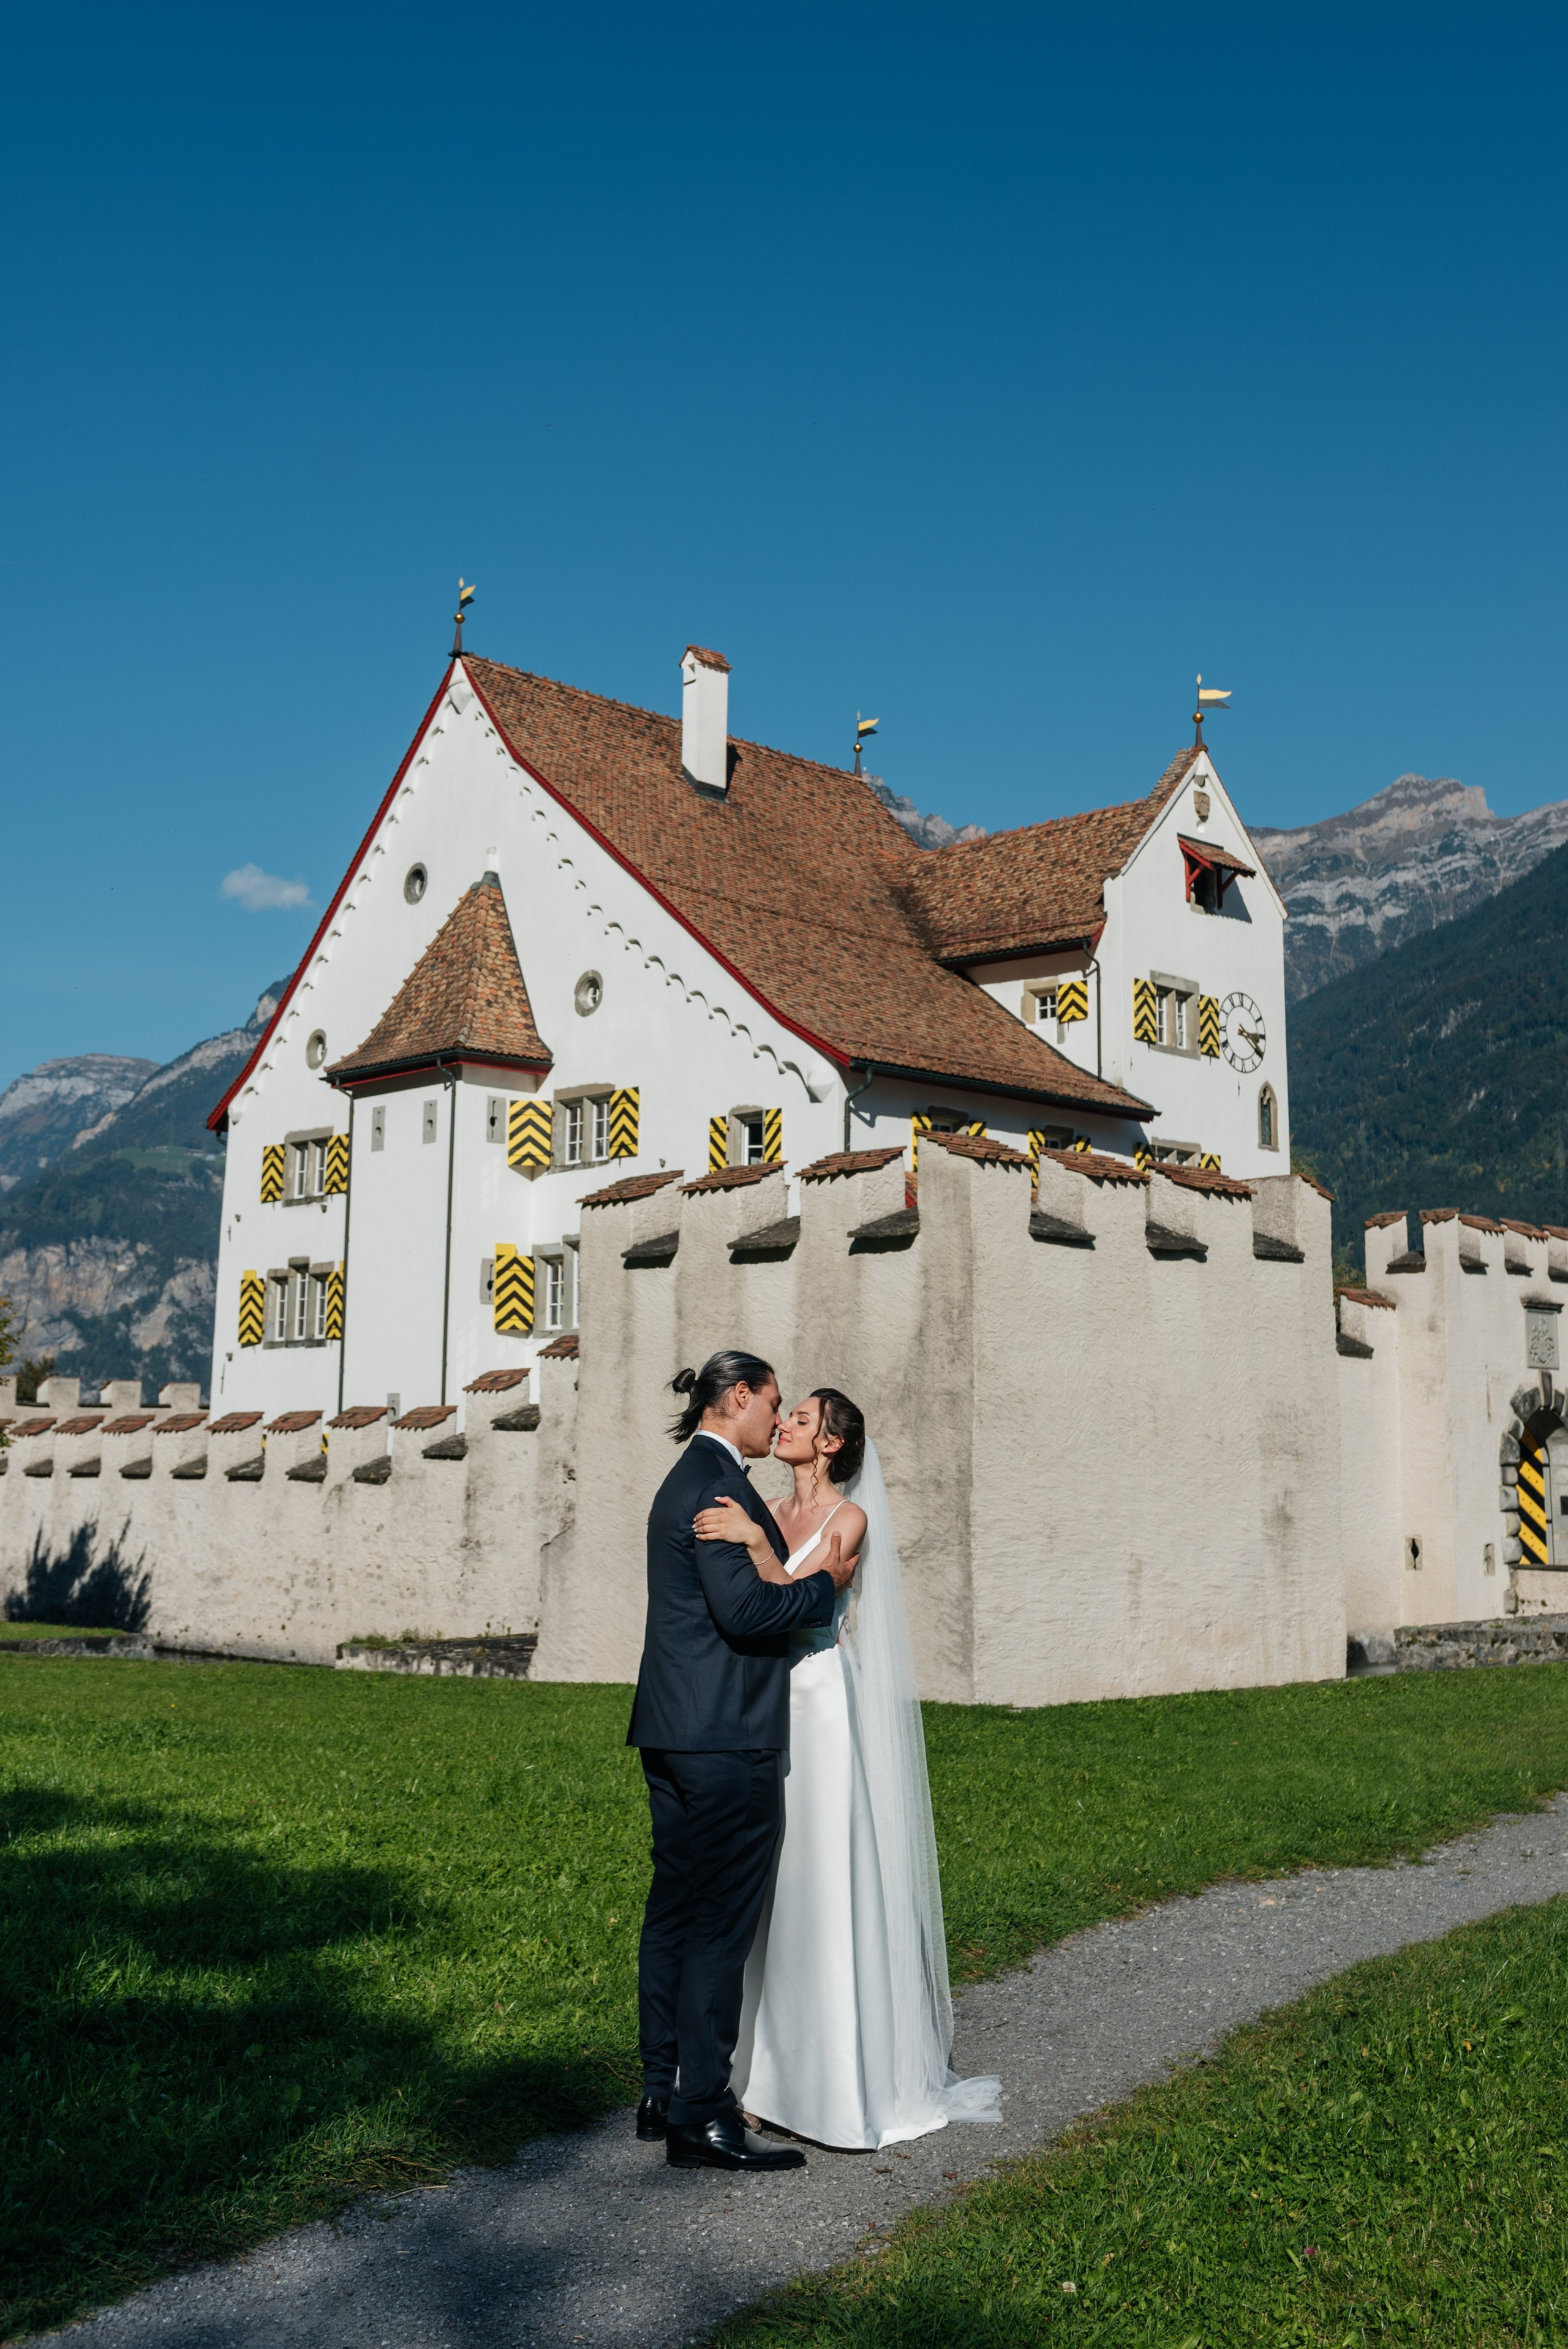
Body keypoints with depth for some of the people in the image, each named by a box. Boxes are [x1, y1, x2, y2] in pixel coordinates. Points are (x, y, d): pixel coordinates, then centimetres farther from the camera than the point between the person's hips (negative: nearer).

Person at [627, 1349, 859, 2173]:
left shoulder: (686, 1481, 18)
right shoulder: (718, 1482, -15)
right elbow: (744, 1609, -22)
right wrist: (823, 1585, -9)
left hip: (673, 1732, 11)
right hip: (726, 1736, -11)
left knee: (675, 1910, 14)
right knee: (720, 1925, -5)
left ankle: (662, 2091, 23)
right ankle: (701, 2116, 0)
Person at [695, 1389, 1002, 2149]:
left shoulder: (850, 1519, -7)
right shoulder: (769, 1512, 11)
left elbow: (791, 1596, -21)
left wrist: (753, 1540, -31)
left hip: (822, 1713, -6)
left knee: (824, 1884, -3)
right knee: (765, 1884, 10)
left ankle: (848, 2077, 7)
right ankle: (772, 2064, 20)